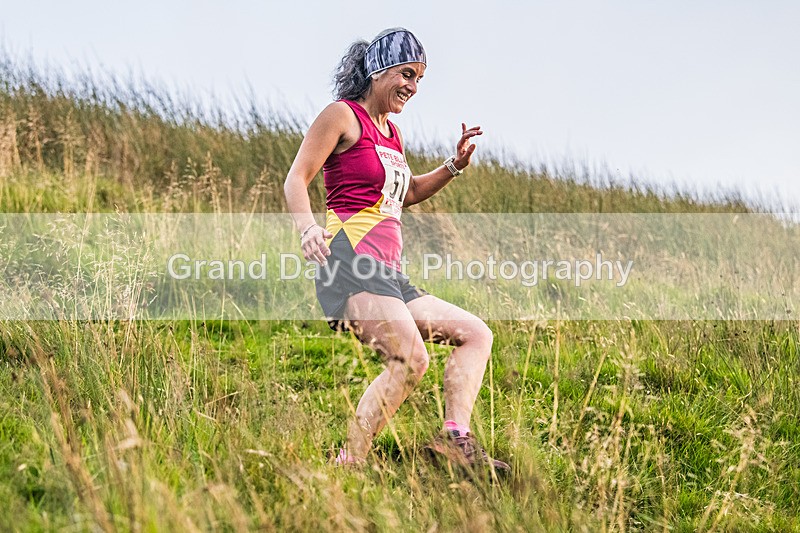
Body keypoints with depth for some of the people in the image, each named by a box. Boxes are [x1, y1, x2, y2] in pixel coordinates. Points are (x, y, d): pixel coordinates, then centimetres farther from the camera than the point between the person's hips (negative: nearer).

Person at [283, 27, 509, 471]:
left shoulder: (392, 133, 26)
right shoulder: (342, 116, 1)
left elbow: (405, 193, 41)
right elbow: (297, 179, -7)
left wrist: (454, 165, 27)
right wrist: (307, 227, -26)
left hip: (387, 274, 10)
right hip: (351, 257, -10)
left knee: (476, 334, 10)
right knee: (411, 359, -27)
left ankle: (456, 437, -4)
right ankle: (348, 465, -26)